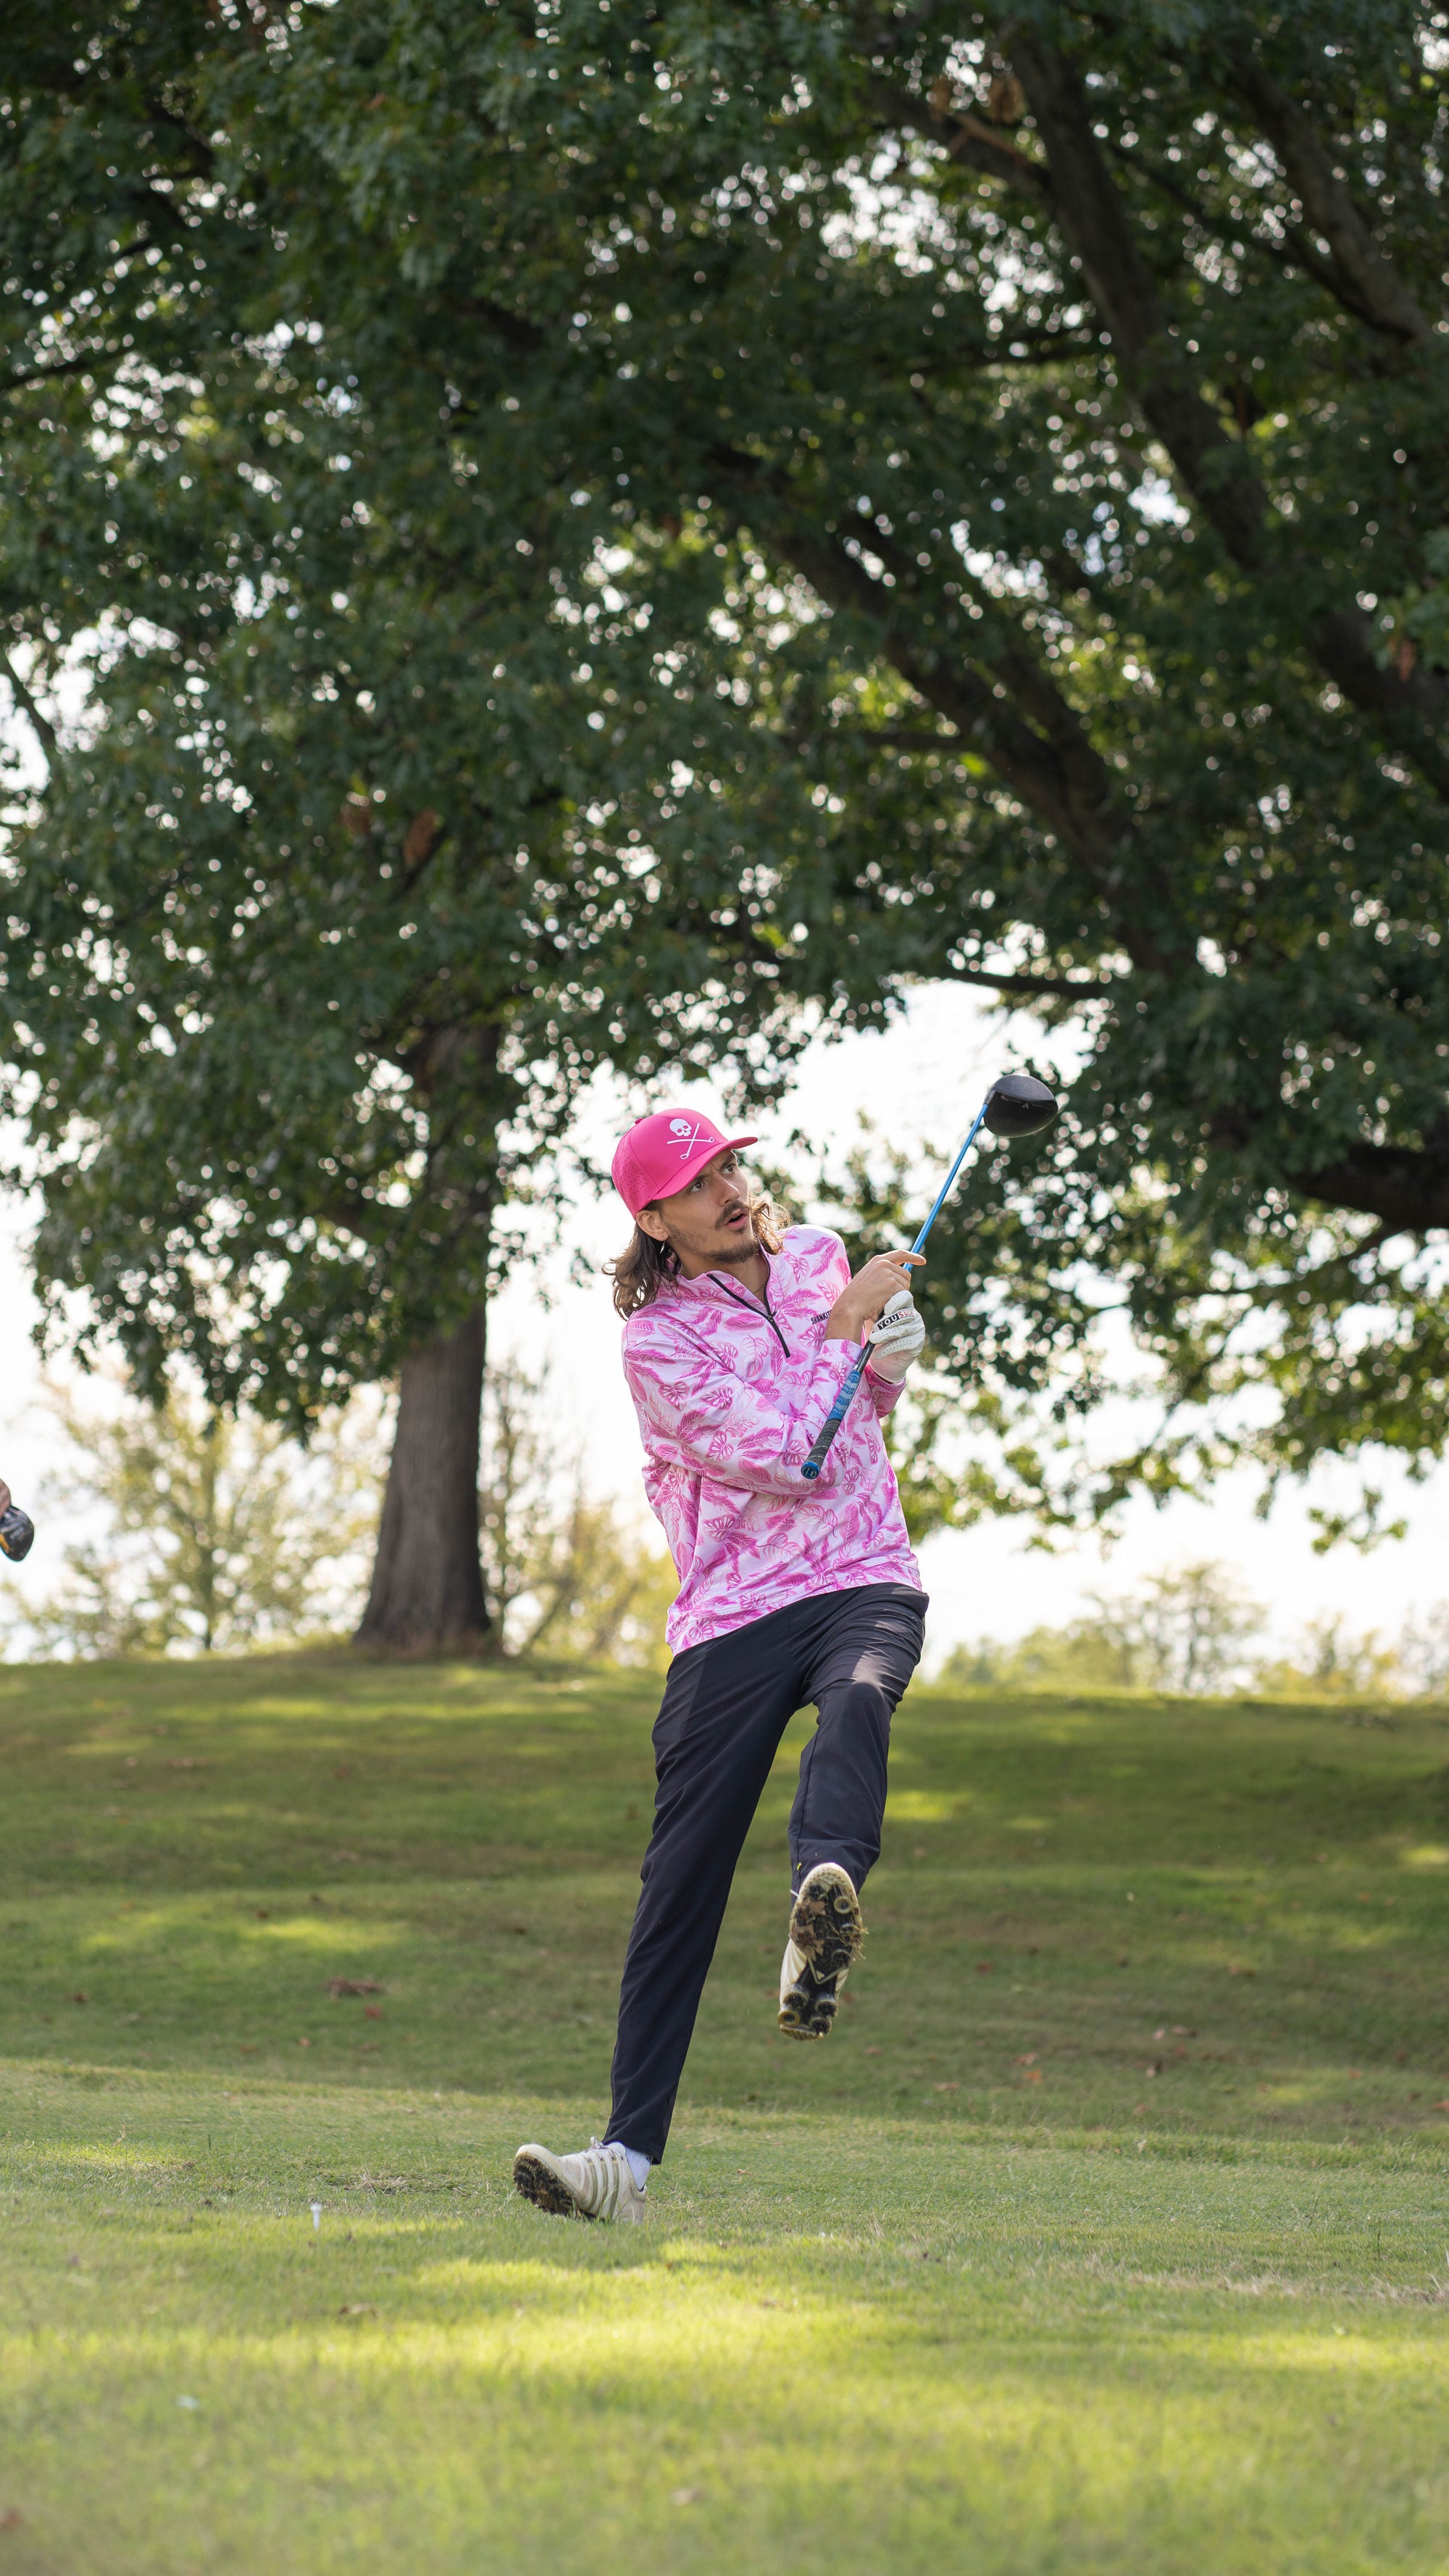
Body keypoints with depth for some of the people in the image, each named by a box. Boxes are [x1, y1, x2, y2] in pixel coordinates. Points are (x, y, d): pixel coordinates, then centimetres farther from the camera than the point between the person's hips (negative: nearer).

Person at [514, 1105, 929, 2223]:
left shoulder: (818, 1255, 13)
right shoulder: (659, 1340, -5)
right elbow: (788, 1457, -15)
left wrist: (891, 1354, 8)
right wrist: (840, 1328, -7)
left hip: (867, 1584, 2)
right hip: (732, 1617, -2)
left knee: (858, 1700, -35)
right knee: (682, 1880, -7)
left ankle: (823, 1914, -65)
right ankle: (630, 2154, -3)